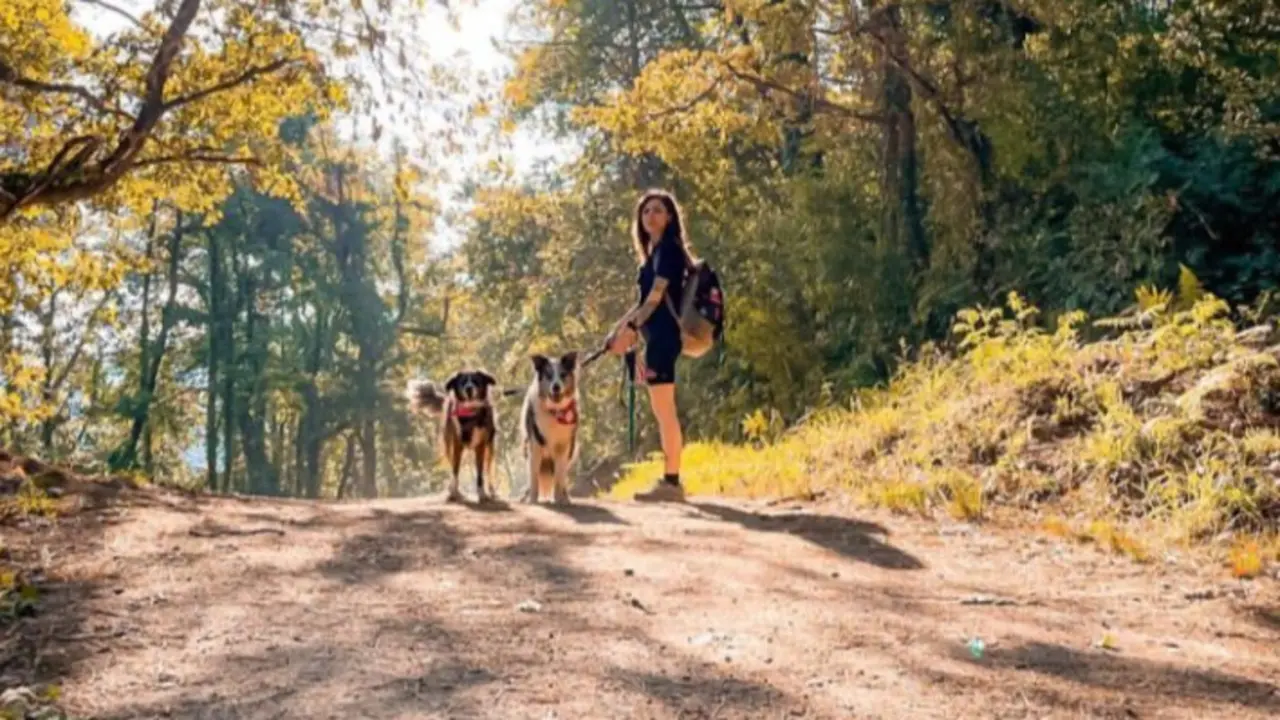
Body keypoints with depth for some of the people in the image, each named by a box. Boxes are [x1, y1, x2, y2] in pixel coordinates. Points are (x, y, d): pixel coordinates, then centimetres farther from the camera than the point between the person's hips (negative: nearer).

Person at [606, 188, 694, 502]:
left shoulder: (668, 249, -7)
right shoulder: (654, 252, 21)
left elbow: (656, 297, -16)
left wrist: (630, 330, -20)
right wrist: (620, 327, 20)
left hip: (663, 335, -10)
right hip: (656, 336, 10)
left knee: (664, 410, -11)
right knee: (662, 410, 9)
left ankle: (671, 481, -11)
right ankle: (670, 480, 11)